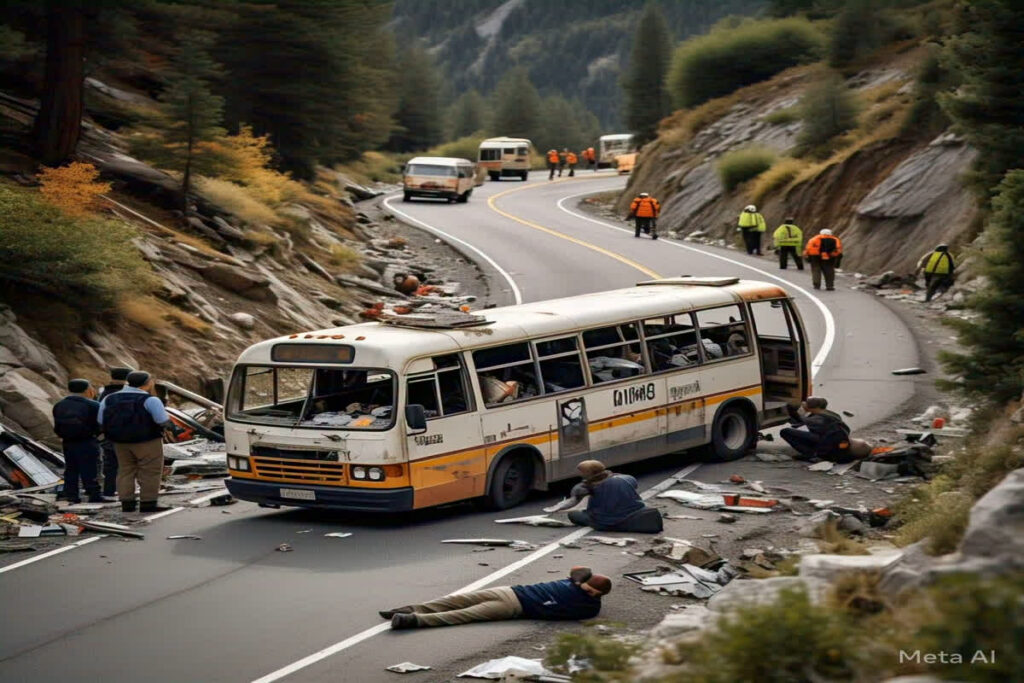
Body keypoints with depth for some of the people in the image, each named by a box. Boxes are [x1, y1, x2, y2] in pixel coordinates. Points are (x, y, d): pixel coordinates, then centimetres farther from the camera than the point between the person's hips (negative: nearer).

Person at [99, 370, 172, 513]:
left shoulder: (109, 399, 1)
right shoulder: (150, 400, -14)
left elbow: (102, 422, 2)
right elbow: (163, 421, -19)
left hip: (120, 441, 5)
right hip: (147, 441, -5)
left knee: (125, 472, 14)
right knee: (150, 473, 3)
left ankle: (127, 504, 9)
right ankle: (147, 504, 2)